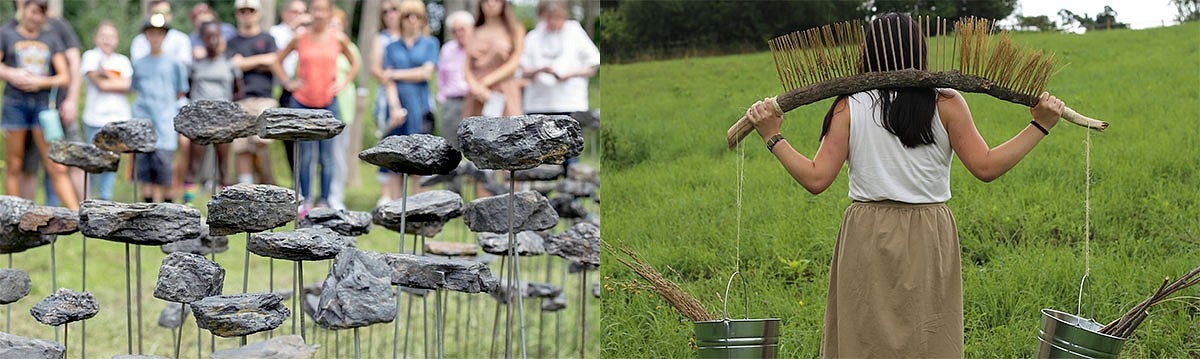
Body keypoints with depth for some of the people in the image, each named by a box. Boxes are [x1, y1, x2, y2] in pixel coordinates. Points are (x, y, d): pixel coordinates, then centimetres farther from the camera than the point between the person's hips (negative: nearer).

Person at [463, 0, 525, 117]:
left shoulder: (515, 29, 9)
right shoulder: (474, 33, 17)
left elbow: (513, 63, -1)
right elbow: (467, 69, 11)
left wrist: (487, 81, -9)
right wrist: (475, 86, -10)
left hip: (504, 94, -3)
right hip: (477, 96, 3)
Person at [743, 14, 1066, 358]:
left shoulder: (849, 107, -3)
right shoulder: (946, 103, -3)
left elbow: (816, 178, -6)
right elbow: (985, 167, -5)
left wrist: (773, 137, 5)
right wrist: (1039, 126, 1)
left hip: (867, 239, 0)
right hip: (929, 240, 0)